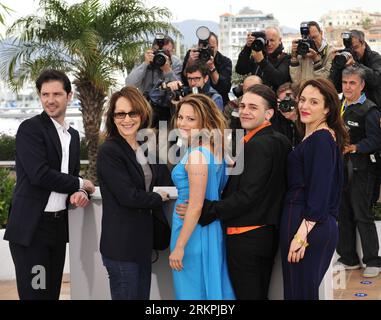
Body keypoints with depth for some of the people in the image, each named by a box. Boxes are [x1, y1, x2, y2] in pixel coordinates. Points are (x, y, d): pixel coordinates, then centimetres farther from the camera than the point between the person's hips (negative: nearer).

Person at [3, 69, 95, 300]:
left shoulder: (73, 135, 14)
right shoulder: (30, 128, -9)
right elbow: (40, 175, -19)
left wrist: (79, 193, -7)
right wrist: (80, 185, -8)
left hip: (58, 226, 7)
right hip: (31, 227, -7)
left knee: (52, 292, 12)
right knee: (35, 293, -4)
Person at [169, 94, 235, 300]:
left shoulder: (197, 154, -19)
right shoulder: (212, 150, 8)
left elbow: (195, 207, -21)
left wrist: (179, 246, -17)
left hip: (194, 233, -9)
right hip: (211, 231, 9)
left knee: (192, 292, 2)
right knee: (210, 290, 15)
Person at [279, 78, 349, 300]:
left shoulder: (322, 139, -12)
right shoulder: (313, 137, 16)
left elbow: (320, 192, -18)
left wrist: (302, 234, -20)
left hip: (309, 225, -9)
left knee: (299, 291, -3)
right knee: (306, 289, 15)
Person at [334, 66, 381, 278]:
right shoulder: (340, 106, 12)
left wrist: (353, 148, -26)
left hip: (362, 169, -7)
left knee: (362, 215, -4)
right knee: (343, 214, 11)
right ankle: (348, 258, 21)